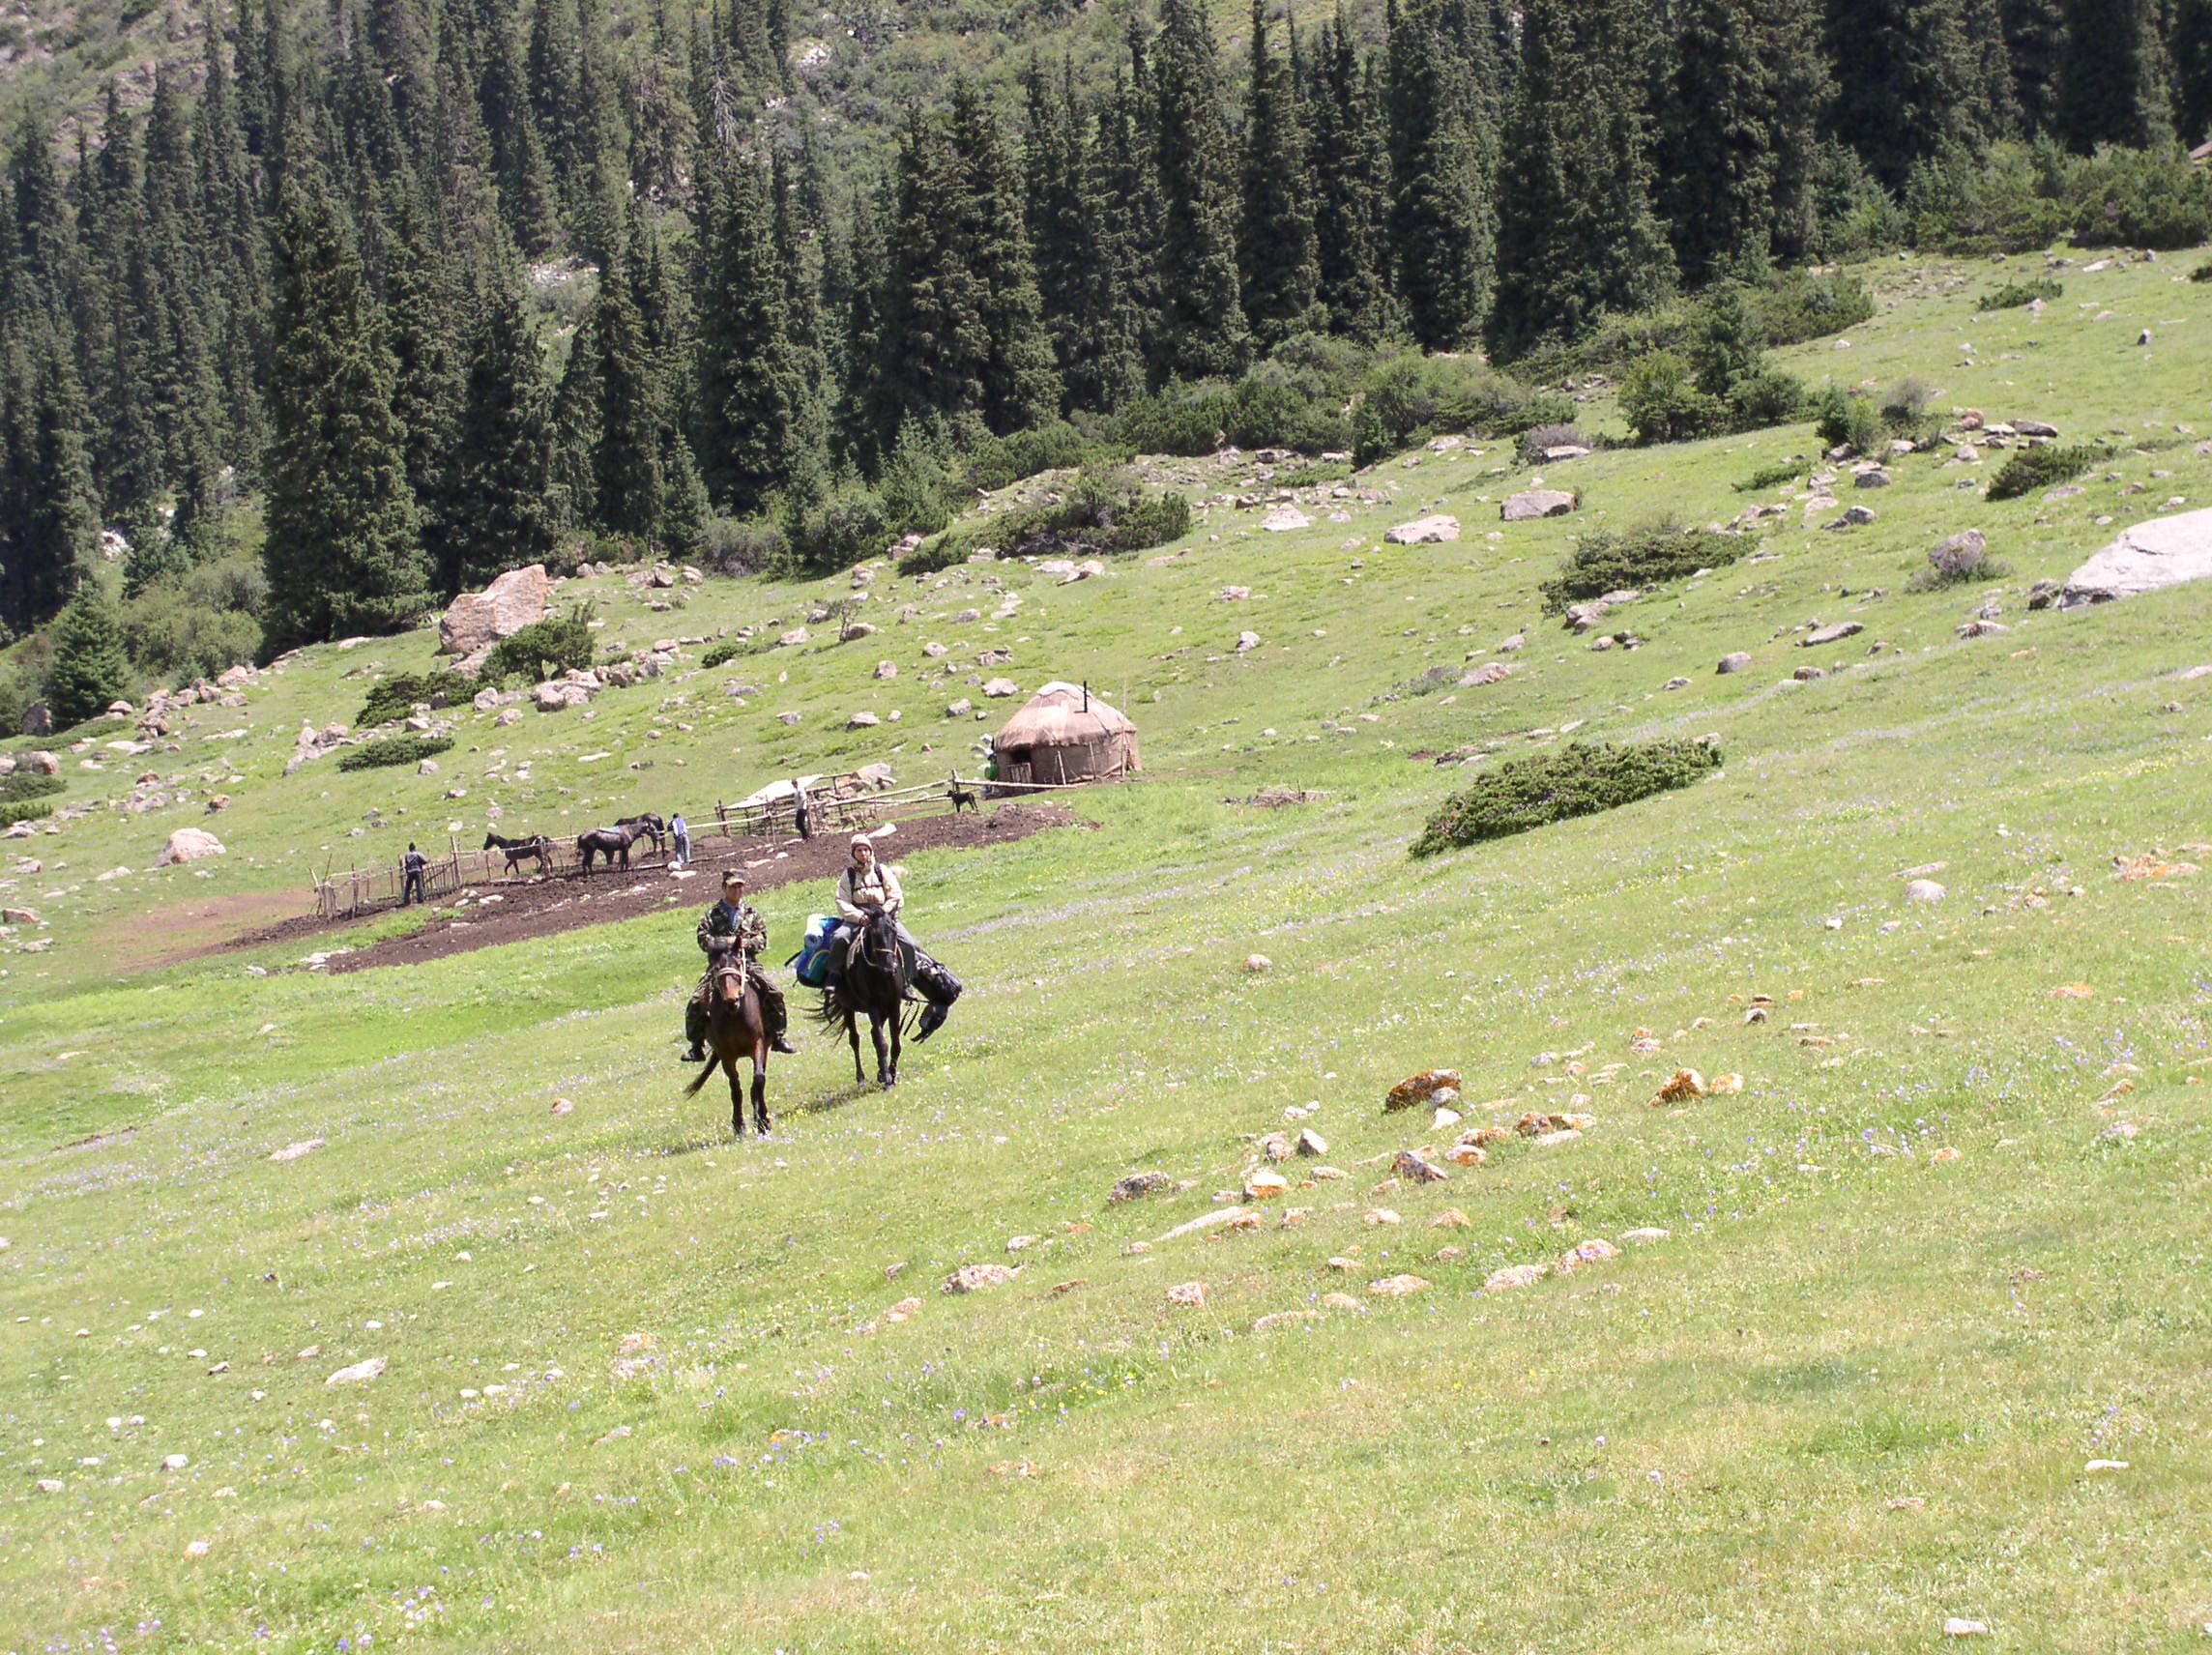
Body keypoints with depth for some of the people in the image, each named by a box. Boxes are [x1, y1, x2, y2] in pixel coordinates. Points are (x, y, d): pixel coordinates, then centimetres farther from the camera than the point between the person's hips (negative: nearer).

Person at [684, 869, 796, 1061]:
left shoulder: (752, 913, 12)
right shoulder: (711, 915, 5)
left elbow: (762, 937, 8)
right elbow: (703, 939, -4)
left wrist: (749, 943, -13)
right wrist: (725, 942, -17)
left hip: (748, 964, 1)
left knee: (775, 995, -15)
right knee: (697, 1002, -17)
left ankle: (776, 1037, 1)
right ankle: (697, 1047, -5)